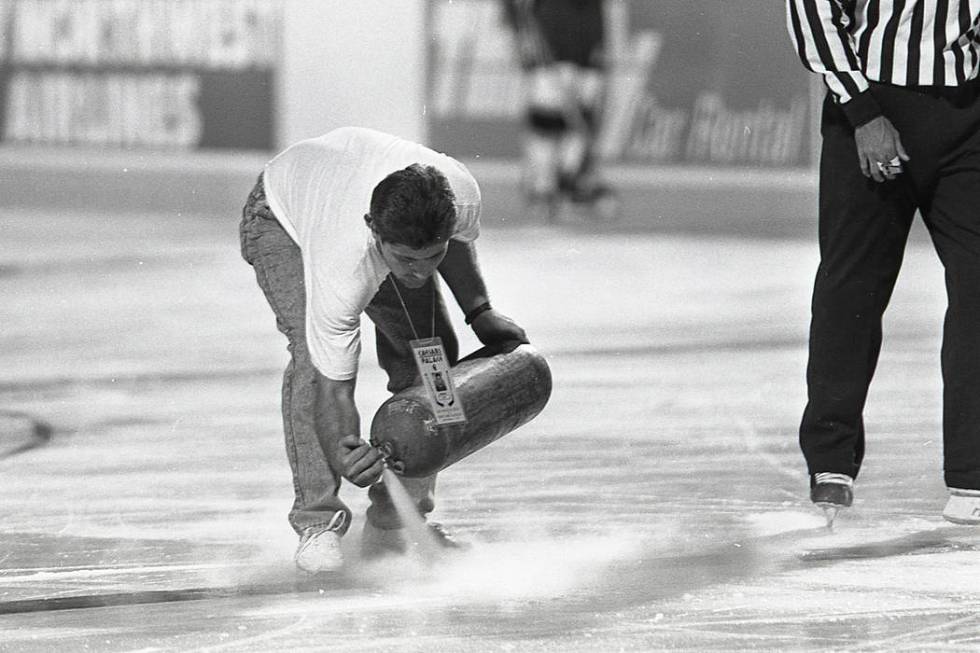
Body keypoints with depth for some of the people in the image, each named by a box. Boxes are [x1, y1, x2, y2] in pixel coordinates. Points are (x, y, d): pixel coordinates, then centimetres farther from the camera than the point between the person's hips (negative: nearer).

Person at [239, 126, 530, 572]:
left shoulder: (461, 194, -37)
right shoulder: (340, 271, -48)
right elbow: (334, 386, -41)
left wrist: (480, 311, -9)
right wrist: (346, 457, -56)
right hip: (283, 215, -5)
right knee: (316, 356, -29)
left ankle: (395, 523, 4)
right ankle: (317, 522, -20)